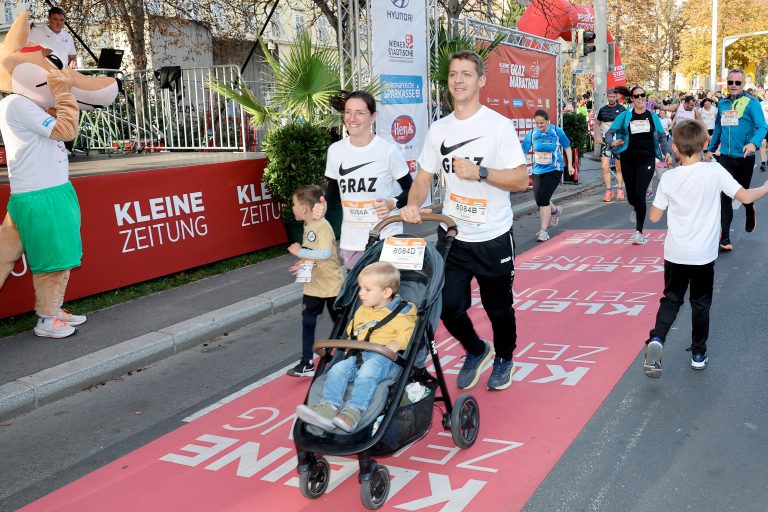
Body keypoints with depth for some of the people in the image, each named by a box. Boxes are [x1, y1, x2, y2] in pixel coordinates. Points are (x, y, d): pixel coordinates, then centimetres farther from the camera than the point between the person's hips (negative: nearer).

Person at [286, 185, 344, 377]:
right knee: (307, 322, 8)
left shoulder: (323, 226, -21)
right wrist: (303, 264, 5)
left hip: (331, 285, -8)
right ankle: (307, 364, 16)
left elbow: (325, 253, -33)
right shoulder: (307, 226, 7)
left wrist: (300, 252, -27)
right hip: (312, 286, 8)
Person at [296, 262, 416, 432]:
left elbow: (408, 333, -7)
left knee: (367, 372, -37)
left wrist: (397, 343, -24)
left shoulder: (400, 313, 4)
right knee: (338, 369, -21)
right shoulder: (361, 311, 27)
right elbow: (351, 334, 37)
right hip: (359, 356, 7)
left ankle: (353, 411, -44)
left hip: (384, 358, -6)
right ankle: (328, 407, -35)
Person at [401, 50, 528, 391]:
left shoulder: (498, 125, -9)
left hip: (493, 237, -3)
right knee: (449, 306, 0)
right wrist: (413, 204, -11)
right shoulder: (438, 129, 5)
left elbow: (521, 181, -12)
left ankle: (504, 359, 40)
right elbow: (425, 176, 9)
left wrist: (480, 172, -26)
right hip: (452, 235, 3)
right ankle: (475, 351, 31)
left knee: (498, 308, 11)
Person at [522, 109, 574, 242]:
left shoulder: (557, 131, -8)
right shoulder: (532, 134, -3)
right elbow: (523, 151, -2)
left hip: (554, 170, -4)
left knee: (543, 199, -16)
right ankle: (555, 210, 45)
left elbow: (567, 148, 5)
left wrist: (570, 165, 3)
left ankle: (543, 230, -6)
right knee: (539, 200, 10)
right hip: (538, 171, 4)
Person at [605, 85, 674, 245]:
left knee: (640, 195, -12)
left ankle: (639, 232, -5)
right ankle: (636, 209, 48)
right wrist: (612, 142, -21)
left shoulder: (652, 116, 7)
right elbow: (609, 132, 1)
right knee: (631, 195, 8)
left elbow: (662, 136, 9)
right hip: (628, 160, 1)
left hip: (646, 160, -1)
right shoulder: (625, 116, 3)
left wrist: (667, 152, -5)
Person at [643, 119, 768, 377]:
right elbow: (746, 196, -10)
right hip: (704, 254, -1)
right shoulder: (714, 171, -12)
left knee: (671, 299, 15)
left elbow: (654, 217, -2)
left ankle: (656, 339, -8)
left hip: (675, 254, 1)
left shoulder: (668, 178, -7)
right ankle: (698, 354, 24)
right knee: (701, 303, 15)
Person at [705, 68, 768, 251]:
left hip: (744, 157, -3)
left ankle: (750, 212, 51)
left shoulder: (751, 103, -9)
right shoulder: (722, 103, 6)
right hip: (725, 157, 3)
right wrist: (710, 148, 19)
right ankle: (725, 239, -3)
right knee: (725, 196, -5)